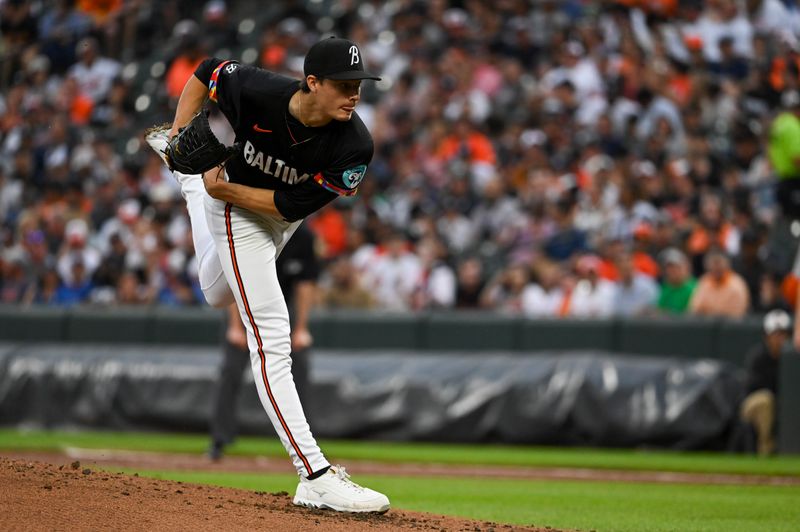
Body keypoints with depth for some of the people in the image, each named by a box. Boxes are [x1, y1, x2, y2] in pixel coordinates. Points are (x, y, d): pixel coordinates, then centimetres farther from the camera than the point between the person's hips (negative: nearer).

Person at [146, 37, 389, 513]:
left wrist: (223, 190, -32)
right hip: (238, 217, -4)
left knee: (219, 295, 34)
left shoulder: (355, 147, -31)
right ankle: (316, 478, -24)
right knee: (271, 337, -17)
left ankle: (189, 180, 57)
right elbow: (207, 72, -11)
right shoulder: (255, 91, -33)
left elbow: (291, 206, -26)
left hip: (283, 214, 4)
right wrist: (180, 137, -17)